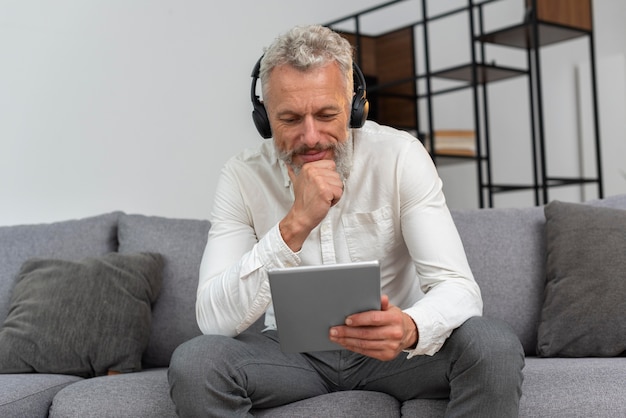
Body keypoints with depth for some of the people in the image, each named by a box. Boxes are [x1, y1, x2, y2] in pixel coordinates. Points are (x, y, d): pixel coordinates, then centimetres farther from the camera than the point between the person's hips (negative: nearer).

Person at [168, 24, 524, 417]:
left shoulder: (400, 156, -13)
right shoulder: (244, 176, -12)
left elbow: (459, 287, -18)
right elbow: (213, 320, -21)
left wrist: (409, 329, -43)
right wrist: (295, 225, -33)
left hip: (391, 343, 0)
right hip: (294, 350, 1)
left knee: (495, 346, -28)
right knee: (192, 363, -27)